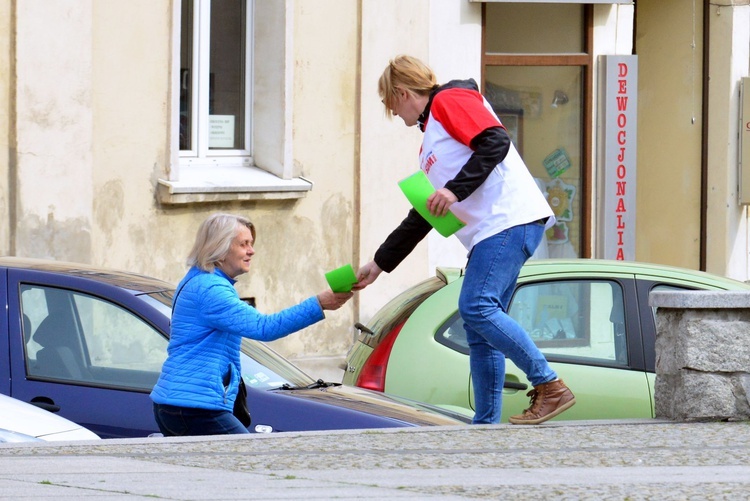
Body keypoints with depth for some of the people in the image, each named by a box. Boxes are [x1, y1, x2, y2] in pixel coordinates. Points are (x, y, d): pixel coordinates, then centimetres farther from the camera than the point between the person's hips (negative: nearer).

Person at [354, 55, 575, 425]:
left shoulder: (449, 101, 2)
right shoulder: (430, 144, 29)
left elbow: (495, 141, -14)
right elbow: (421, 219, 33)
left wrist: (455, 189, -19)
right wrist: (379, 265, 35)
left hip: (510, 218, -10)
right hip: (488, 233, 10)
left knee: (476, 307, -20)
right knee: (479, 330, 5)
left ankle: (550, 387, -19)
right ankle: (486, 426, 4)